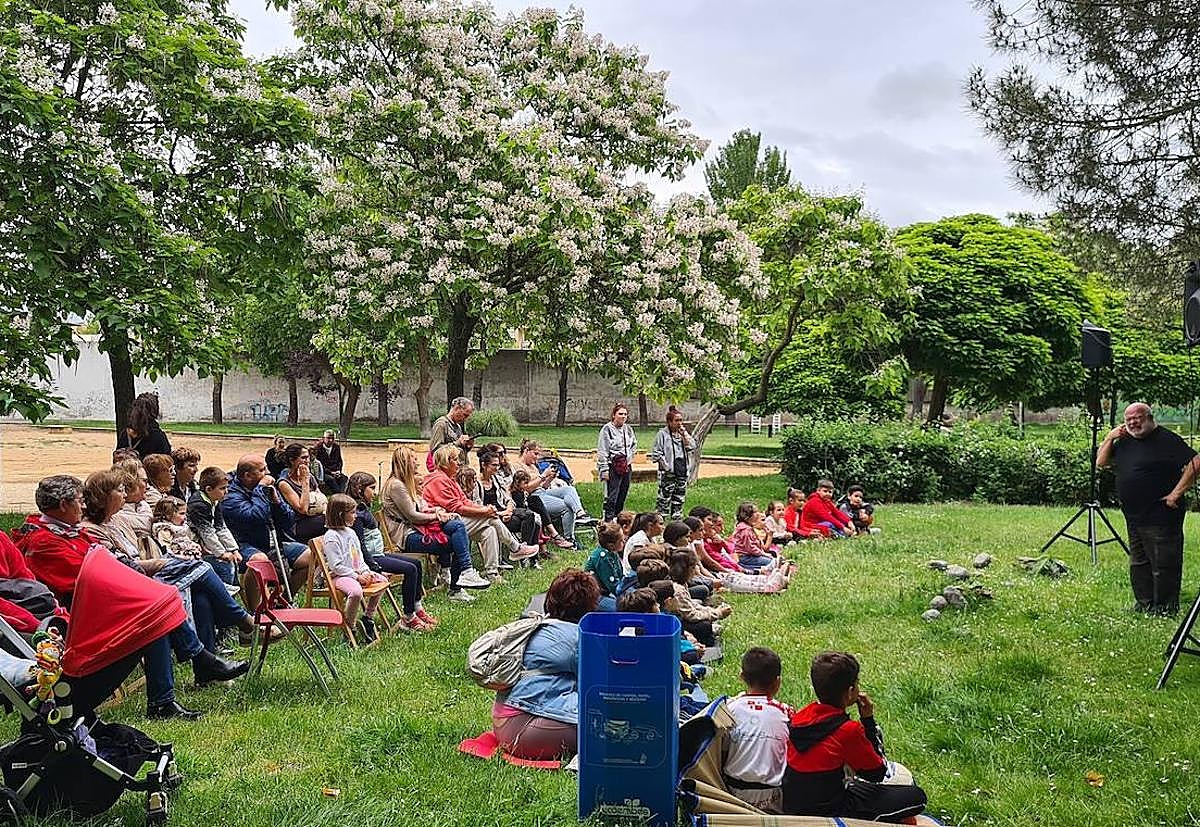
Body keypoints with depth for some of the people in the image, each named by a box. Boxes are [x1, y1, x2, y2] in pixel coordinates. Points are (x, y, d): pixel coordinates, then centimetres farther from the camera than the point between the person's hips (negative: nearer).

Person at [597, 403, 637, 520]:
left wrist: (630, 456, 15)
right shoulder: (607, 429, -9)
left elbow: (634, 444, 30)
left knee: (622, 497, 11)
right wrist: (604, 469, -15)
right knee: (611, 497, -9)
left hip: (626, 466, 7)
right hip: (613, 468, -7)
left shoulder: (628, 429, 11)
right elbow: (602, 451, -11)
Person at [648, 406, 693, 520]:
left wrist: (685, 434, -5)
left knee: (679, 500, 10)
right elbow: (656, 453, -6)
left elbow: (692, 448, 4)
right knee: (664, 500, -5)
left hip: (682, 472, 6)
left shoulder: (683, 433, 13)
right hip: (668, 474, -6)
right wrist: (665, 465, -12)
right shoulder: (663, 434, -4)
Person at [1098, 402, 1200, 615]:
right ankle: (1144, 604, 26)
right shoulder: (1124, 441, 12)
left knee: (1164, 565, -2)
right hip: (1134, 517, 8)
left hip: (1160, 516, -8)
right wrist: (1110, 438, 1)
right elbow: (1101, 462, 14)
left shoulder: (1167, 440, -10)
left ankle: (1164, 609, 7)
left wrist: (1177, 493, -18)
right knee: (1138, 564, 16)